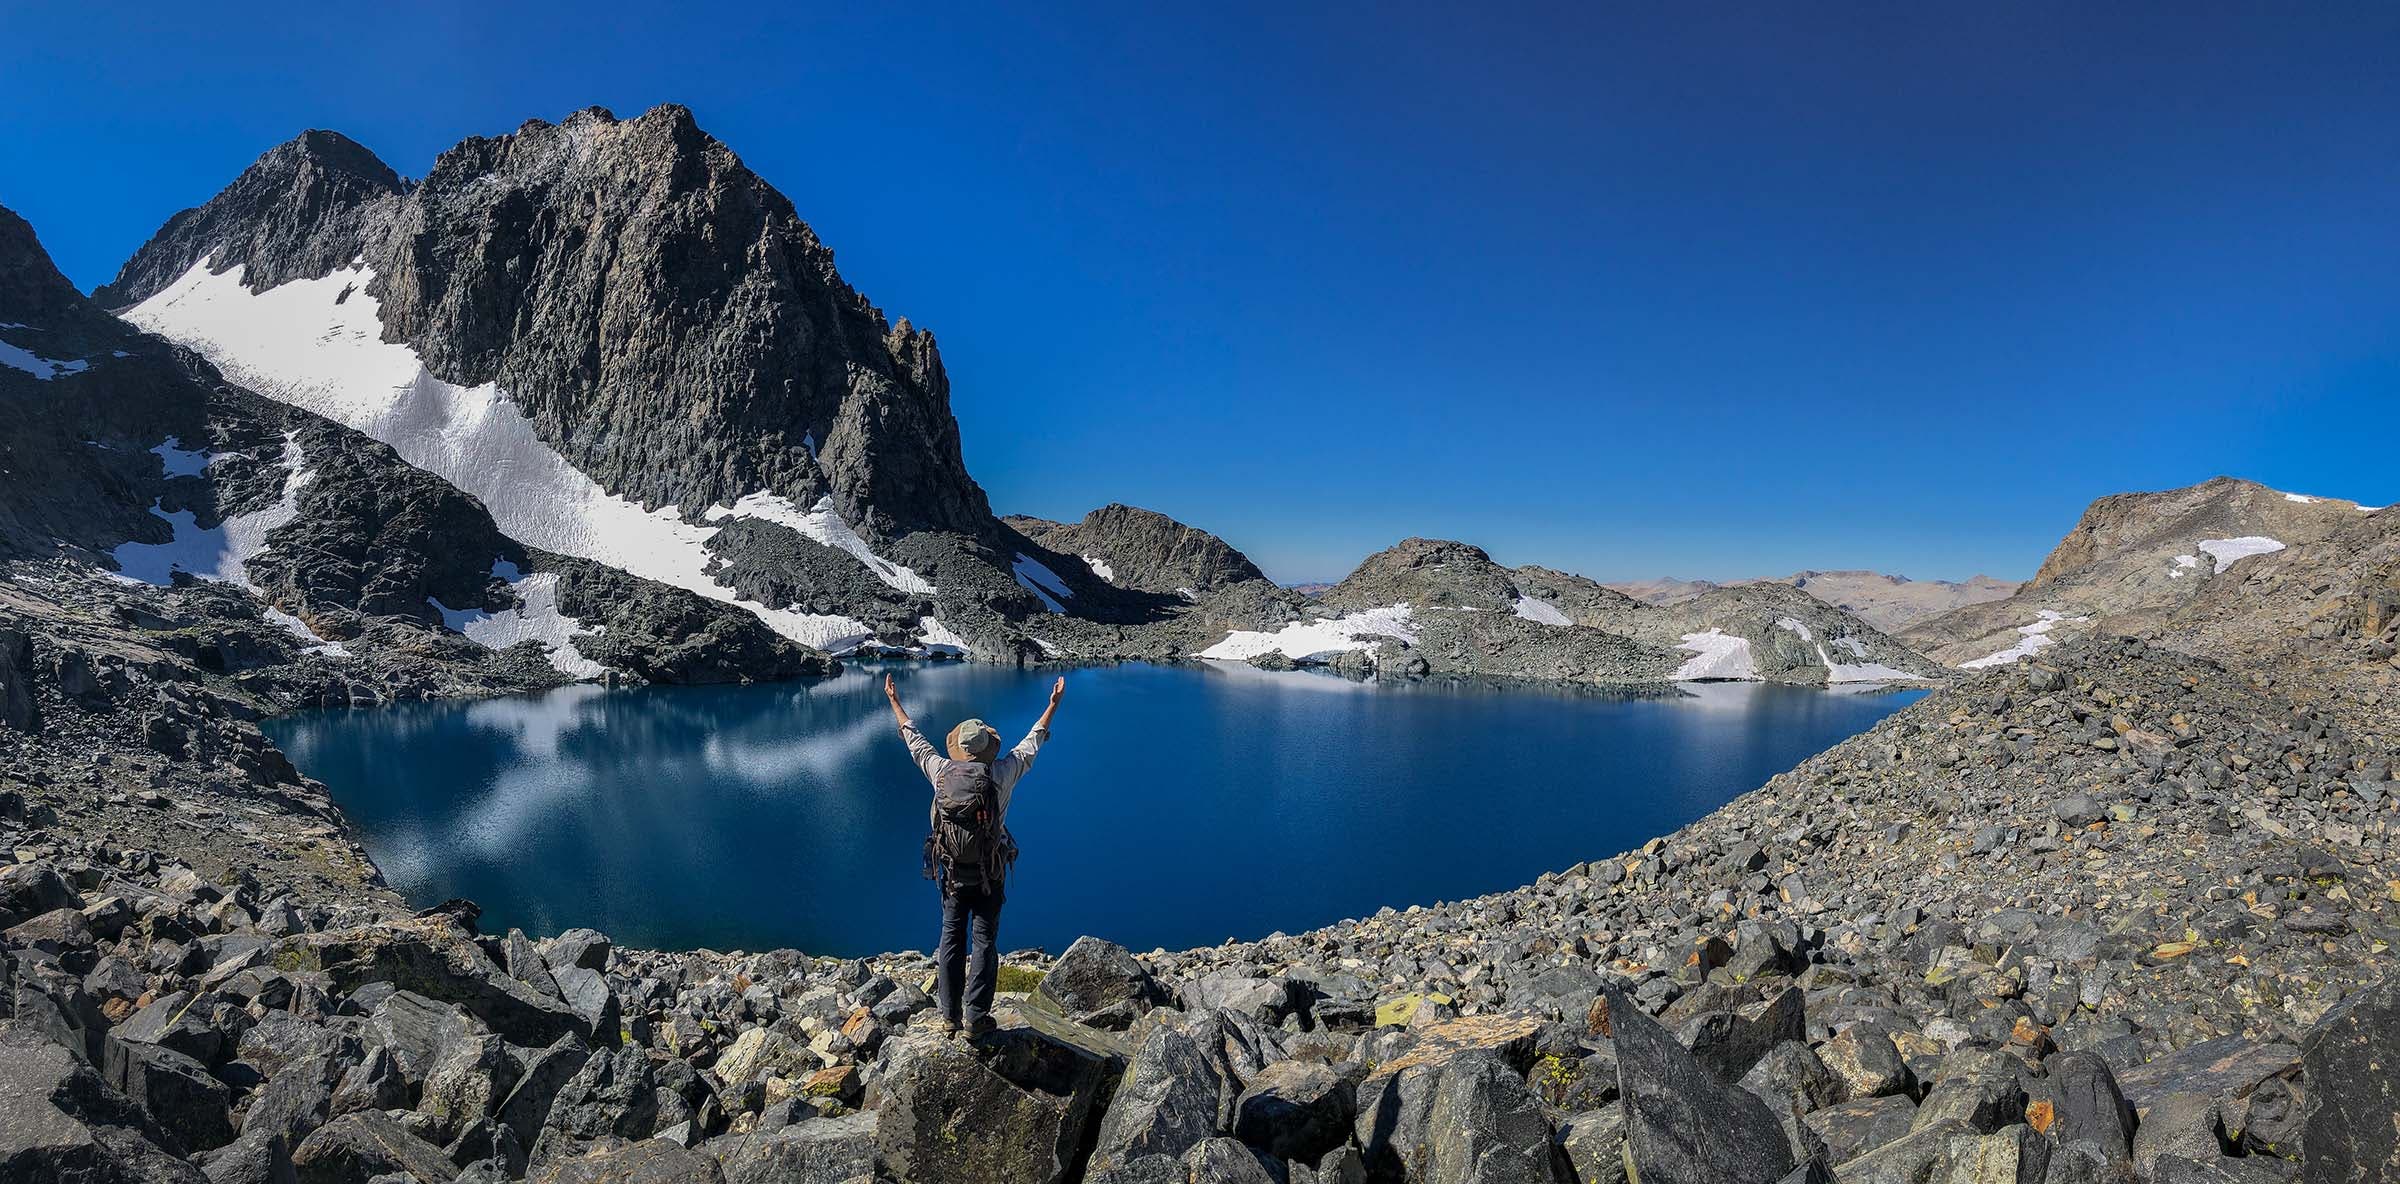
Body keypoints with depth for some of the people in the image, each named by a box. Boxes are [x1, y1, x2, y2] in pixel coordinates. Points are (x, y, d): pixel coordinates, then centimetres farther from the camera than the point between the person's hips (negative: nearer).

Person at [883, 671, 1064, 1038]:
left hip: (951, 873, 2)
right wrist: (1053, 704, 13)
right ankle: (975, 1018, 9)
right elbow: (1033, 741, 0)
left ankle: (949, 1017, 18)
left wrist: (895, 703, 22)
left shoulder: (942, 771, -8)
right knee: (985, 942, 7)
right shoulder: (1001, 774, -13)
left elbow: (914, 741, 8)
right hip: (989, 875, -2)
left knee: (951, 941, 12)